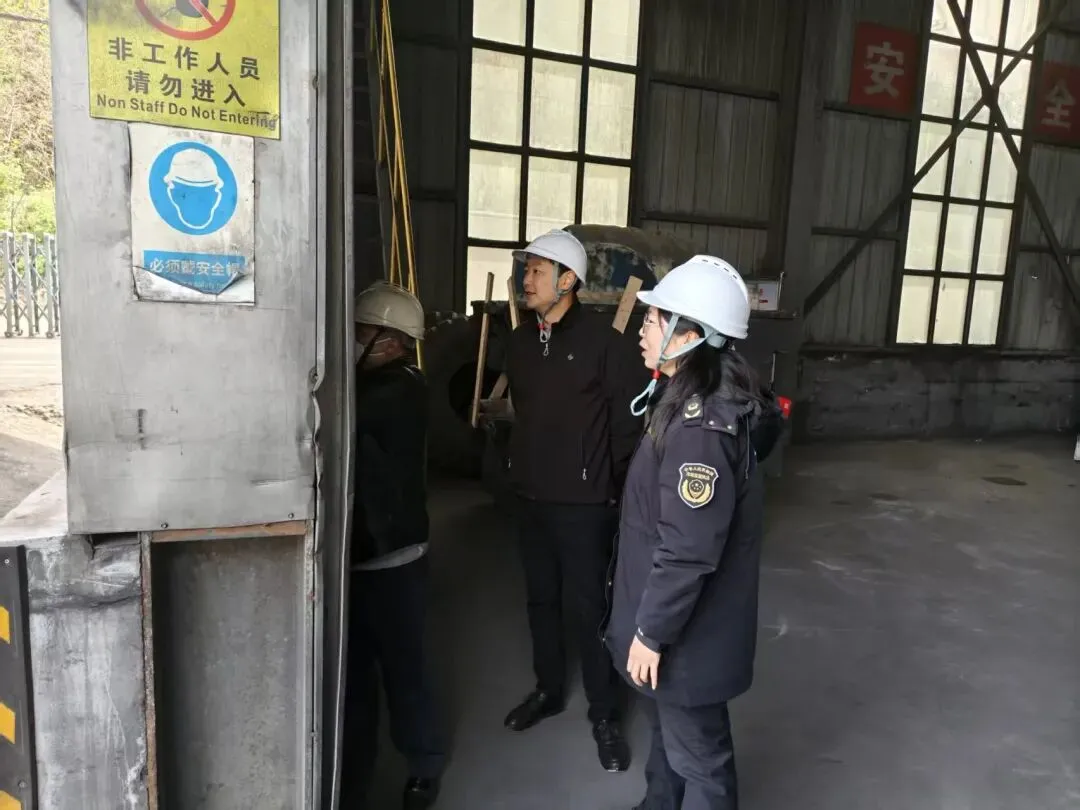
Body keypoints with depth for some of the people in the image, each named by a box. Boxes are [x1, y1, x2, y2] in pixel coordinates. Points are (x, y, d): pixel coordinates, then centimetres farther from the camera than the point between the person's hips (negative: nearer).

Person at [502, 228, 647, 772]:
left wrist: (616, 487, -6)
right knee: (541, 599, 18)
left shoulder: (603, 341, -14)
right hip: (531, 495, 6)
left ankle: (605, 714, 23)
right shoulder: (520, 340, 6)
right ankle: (548, 690, 39)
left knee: (591, 607, 5)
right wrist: (521, 463, 13)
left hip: (584, 499, -6)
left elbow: (628, 422, -10)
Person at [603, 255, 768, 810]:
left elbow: (687, 552, -28)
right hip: (670, 621, 9)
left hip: (687, 635, -9)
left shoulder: (701, 427, -29)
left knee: (695, 752, 14)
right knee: (667, 731, 28)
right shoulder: (685, 402, 3)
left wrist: (651, 632, -18)